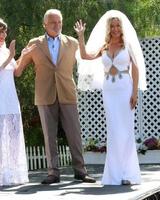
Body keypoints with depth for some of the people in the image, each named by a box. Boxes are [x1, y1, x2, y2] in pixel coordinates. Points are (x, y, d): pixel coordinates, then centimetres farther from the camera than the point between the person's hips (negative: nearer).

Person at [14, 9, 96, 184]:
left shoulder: (72, 43, 6)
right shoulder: (34, 44, 5)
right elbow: (19, 68, 14)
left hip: (67, 96, 1)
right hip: (45, 97, -1)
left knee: (74, 134, -1)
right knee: (49, 136, 0)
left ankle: (80, 171, 6)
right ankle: (53, 173, 4)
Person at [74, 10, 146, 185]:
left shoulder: (128, 45, 2)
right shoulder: (103, 47, 11)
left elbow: (135, 69, -1)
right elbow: (85, 56, -2)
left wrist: (135, 92, -9)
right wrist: (81, 36, -6)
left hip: (125, 89, -3)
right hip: (108, 90, 3)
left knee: (125, 129, -2)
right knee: (113, 131, 3)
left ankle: (127, 173, 4)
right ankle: (116, 173, 8)